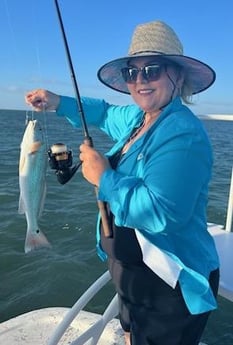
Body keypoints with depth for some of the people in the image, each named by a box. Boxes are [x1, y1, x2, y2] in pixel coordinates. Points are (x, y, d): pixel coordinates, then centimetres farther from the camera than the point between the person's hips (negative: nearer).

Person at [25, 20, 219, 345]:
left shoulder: (182, 134, -26)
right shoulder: (137, 118, 2)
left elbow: (161, 214, -37)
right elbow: (107, 113, 24)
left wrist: (104, 178, -26)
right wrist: (59, 103, 14)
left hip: (169, 286, -9)